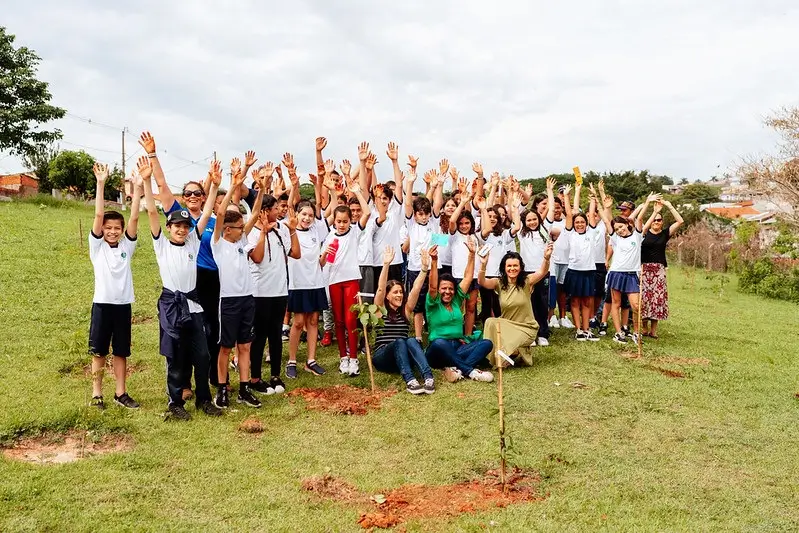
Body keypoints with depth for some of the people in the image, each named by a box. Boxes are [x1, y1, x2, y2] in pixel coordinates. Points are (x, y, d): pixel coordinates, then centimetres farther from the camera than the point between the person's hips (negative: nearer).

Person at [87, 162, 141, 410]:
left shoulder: (126, 247, 6)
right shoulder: (97, 245, 0)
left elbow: (134, 218, -3)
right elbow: (98, 215, -10)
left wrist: (138, 188, -9)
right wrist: (100, 184, -15)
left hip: (123, 305, 2)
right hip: (102, 304, -2)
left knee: (121, 352, 10)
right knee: (99, 352, 7)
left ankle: (120, 393, 19)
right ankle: (96, 394, 17)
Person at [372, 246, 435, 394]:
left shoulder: (406, 310, 14)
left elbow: (416, 289, 0)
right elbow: (380, 289, -12)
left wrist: (424, 267, -13)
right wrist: (386, 265, -25)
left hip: (401, 357, 3)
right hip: (382, 357, -3)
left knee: (411, 341, -29)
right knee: (399, 342, -33)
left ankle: (428, 377, -47)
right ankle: (409, 380, -51)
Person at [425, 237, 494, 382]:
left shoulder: (456, 301, 15)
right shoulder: (433, 304, 3)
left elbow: (468, 278, 11)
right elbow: (432, 286, -16)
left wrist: (471, 253, 4)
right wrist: (434, 262, -29)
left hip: (459, 348, 5)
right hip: (438, 350, -5)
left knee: (486, 343, -19)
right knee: (439, 342, -39)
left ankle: (458, 369, -37)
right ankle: (470, 371, -35)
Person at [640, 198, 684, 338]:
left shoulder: (665, 234, 7)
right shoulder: (644, 232, 4)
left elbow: (680, 221, -2)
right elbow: (645, 226, -19)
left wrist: (669, 206, -6)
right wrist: (655, 211, -24)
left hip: (659, 270, 1)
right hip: (644, 268, -1)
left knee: (657, 297, -3)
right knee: (644, 296, -3)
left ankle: (653, 330, 4)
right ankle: (645, 328, 8)